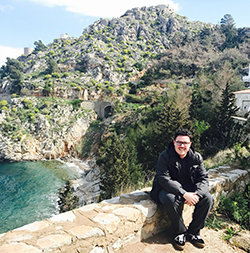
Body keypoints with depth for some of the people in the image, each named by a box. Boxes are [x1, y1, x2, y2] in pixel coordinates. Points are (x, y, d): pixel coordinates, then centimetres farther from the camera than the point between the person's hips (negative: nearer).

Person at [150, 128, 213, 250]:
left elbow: (203, 178, -3)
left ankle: (193, 232, 1)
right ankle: (180, 232, -9)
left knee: (207, 198, -17)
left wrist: (197, 194, -23)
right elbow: (164, 179, -24)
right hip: (167, 189, -4)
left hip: (189, 189, 4)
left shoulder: (196, 157, -2)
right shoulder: (165, 156, -16)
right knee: (171, 200, -36)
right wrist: (184, 194, -32)